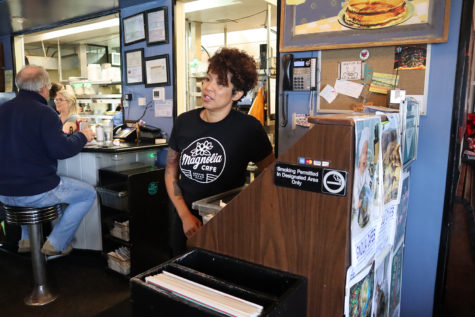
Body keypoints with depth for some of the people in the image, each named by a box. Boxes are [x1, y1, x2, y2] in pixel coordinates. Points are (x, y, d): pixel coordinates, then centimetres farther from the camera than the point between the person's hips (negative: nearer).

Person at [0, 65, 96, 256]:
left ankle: (27, 239, 38)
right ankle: (56, 244, 10)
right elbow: (61, 150, -23)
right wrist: (83, 137, -5)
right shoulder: (44, 113, -17)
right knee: (88, 194, 9)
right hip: (36, 193, -7)